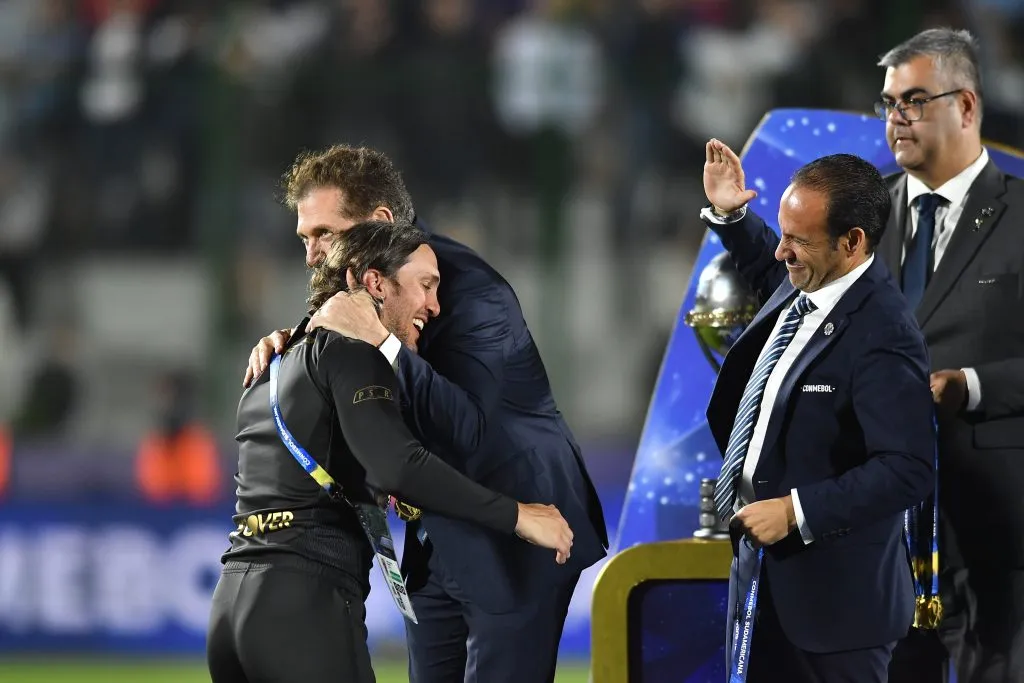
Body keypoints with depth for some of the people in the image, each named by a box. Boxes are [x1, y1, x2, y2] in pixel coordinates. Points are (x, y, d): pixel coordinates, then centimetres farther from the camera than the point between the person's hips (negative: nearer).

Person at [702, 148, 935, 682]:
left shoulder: (881, 338, -25)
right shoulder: (802, 288, 2)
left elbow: (906, 471, -27)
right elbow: (770, 270, 29)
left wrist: (797, 511, -26)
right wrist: (728, 214, 13)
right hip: (760, 558, 9)